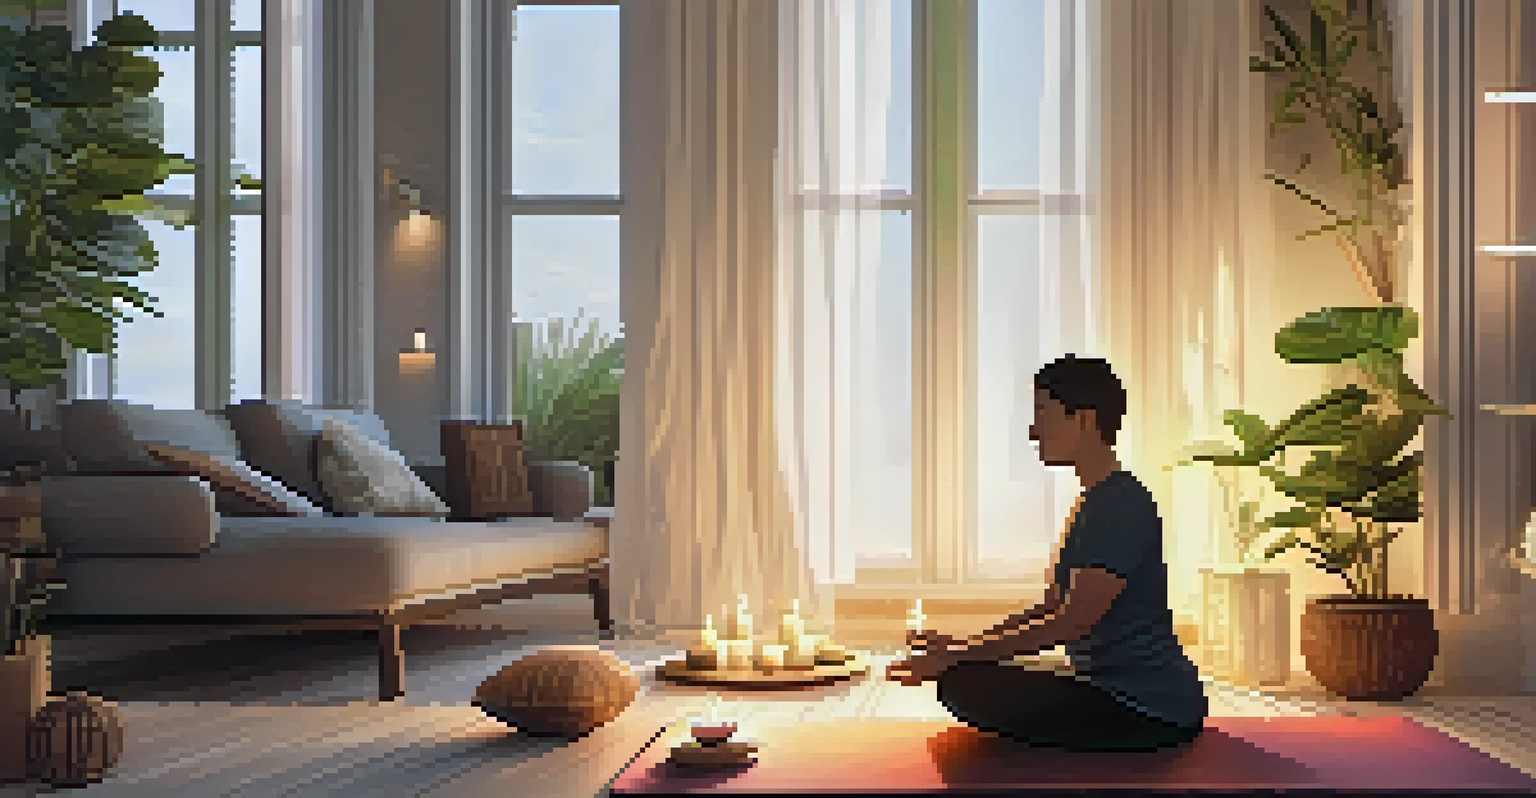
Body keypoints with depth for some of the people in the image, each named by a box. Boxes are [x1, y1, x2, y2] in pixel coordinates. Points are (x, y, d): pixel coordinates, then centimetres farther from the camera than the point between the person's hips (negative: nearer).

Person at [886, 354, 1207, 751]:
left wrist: (958, 657, -19)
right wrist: (961, 648, 8)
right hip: (1117, 692, 10)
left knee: (966, 687, -21)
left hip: (1152, 713, -10)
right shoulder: (1096, 502, 16)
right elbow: (1049, 608, 17)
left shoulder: (1122, 504, -17)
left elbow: (1071, 623, -22)